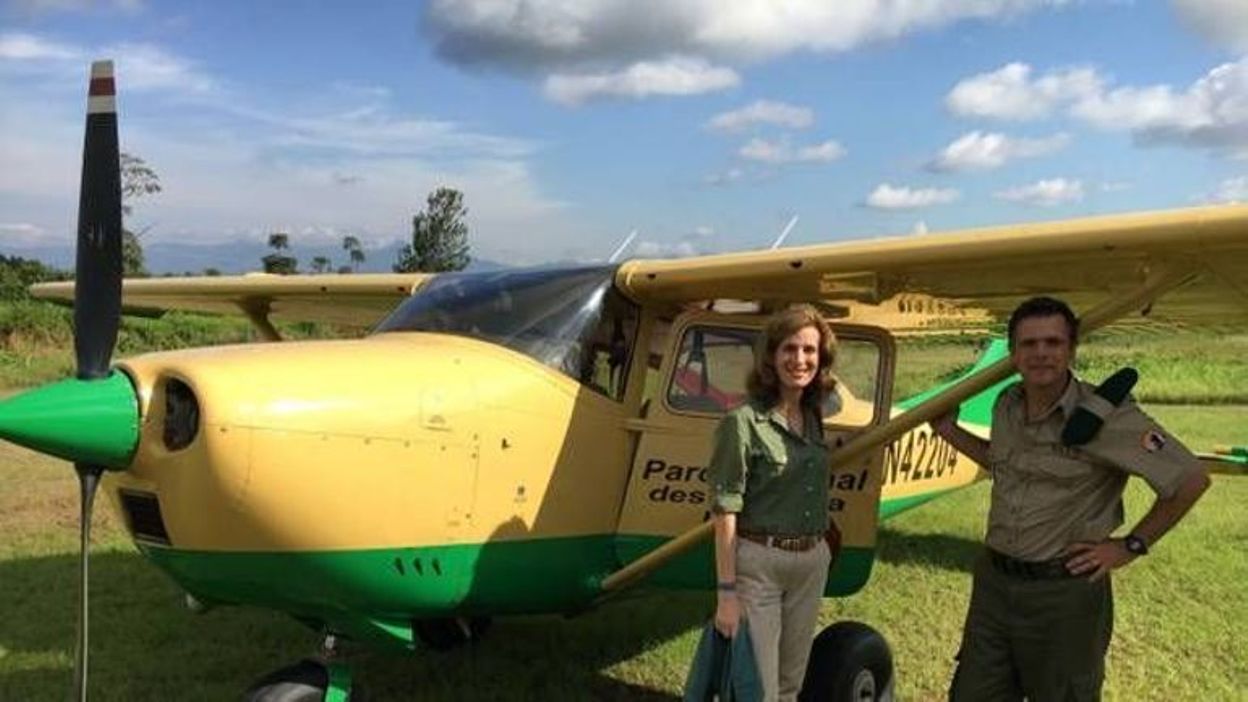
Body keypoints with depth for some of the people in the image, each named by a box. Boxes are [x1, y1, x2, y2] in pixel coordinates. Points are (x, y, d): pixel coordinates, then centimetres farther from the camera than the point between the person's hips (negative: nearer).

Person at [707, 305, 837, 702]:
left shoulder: (813, 419, 8)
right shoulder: (744, 421, -13)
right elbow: (725, 511, -15)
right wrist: (726, 591, -17)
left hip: (812, 563, 7)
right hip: (758, 562, -6)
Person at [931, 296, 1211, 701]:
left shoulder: (1105, 416, -18)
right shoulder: (1007, 404, 3)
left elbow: (1191, 480, -13)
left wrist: (1131, 546, -10)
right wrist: (949, 430, 14)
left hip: (1065, 591, -6)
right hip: (994, 581, 6)